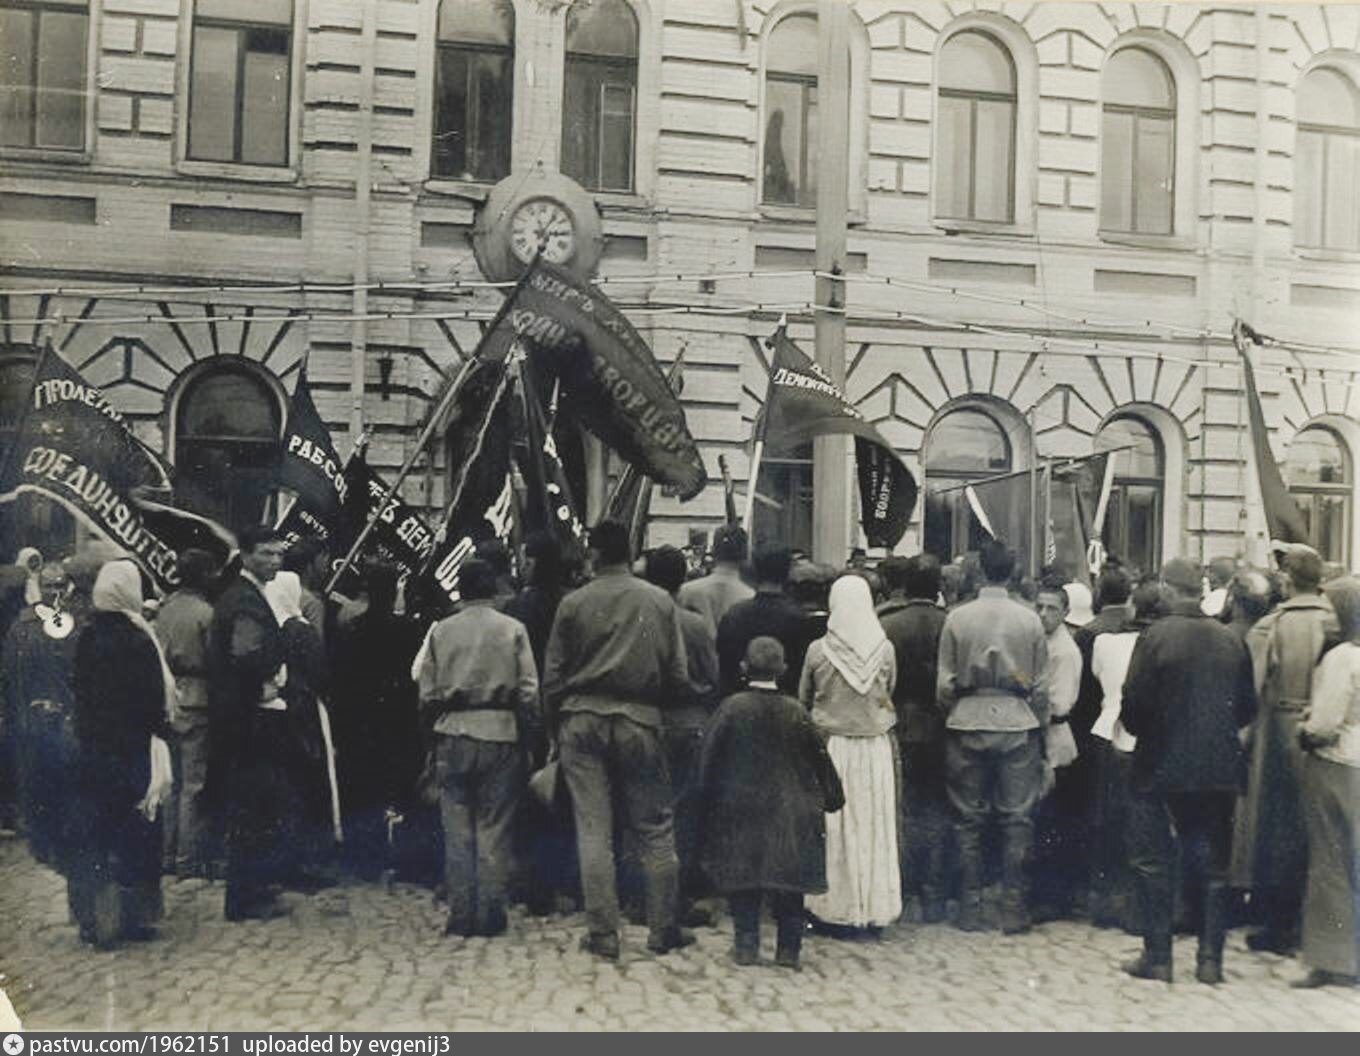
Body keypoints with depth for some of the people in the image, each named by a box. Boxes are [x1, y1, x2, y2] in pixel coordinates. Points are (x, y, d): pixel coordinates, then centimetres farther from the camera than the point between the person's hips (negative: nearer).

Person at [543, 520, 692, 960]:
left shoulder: (573, 603, -2)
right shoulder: (660, 601, 0)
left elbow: (552, 677, 1)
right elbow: (678, 675, 1)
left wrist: (558, 724, 13)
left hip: (582, 722, 0)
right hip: (640, 724, 0)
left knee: (593, 831, 5)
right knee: (654, 829, 10)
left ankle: (603, 934, 9)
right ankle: (663, 929, 17)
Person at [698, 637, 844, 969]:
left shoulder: (731, 708, -8)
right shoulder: (795, 712, -4)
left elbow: (709, 760, -6)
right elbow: (820, 757, 4)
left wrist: (707, 810, 4)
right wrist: (833, 797, 18)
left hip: (741, 810, -1)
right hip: (789, 813, 1)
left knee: (744, 881, 9)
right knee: (789, 881, 10)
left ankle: (746, 946, 10)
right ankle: (788, 949, 13)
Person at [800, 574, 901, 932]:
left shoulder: (818, 650, -11)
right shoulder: (885, 649, -8)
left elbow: (803, 699, 2)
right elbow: (889, 693, 6)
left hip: (831, 747, -1)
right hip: (875, 747, 1)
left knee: (834, 828, 8)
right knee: (873, 826, 10)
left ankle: (836, 906, 15)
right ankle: (875, 907, 17)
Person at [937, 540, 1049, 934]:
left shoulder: (957, 618, -4)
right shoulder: (1029, 620, -2)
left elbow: (944, 684, -2)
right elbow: (1039, 685, 2)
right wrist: (1039, 728, 14)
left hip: (967, 726, 0)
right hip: (1017, 725, 0)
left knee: (968, 820, 8)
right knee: (1017, 819, 8)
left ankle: (970, 910, 13)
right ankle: (1013, 909, 11)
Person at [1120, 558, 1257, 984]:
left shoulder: (1155, 636, -14)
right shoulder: (1230, 640, -1)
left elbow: (1134, 704, -15)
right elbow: (1247, 706, 4)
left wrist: (1137, 728, 6)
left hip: (1161, 768, -4)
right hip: (1219, 769, 4)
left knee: (1152, 862, 8)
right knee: (1212, 866, 13)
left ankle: (1157, 956, 11)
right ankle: (1210, 960, 16)